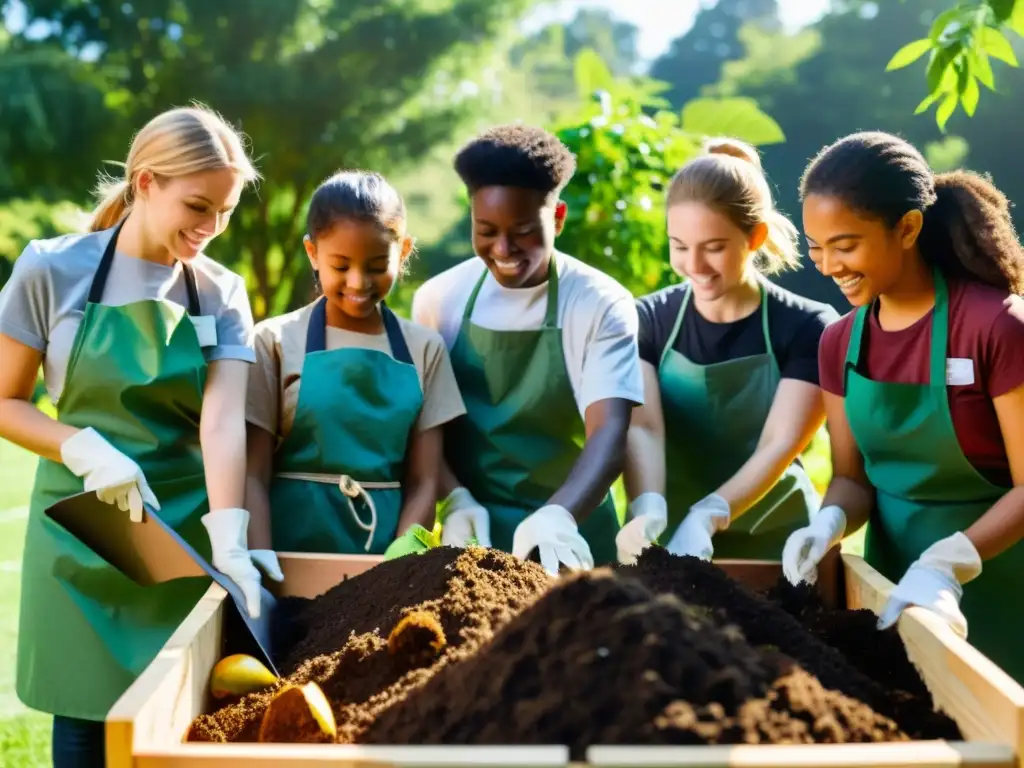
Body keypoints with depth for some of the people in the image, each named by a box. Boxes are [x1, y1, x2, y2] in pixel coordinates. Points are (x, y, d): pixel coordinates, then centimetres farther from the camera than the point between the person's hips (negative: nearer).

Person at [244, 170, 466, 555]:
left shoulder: (424, 348, 6)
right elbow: (253, 476, -1)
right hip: (293, 546, -1)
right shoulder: (277, 341, 0)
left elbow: (422, 483, 3)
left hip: (386, 548, 1)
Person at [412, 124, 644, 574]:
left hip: (569, 540, -2)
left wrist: (560, 513, -36)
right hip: (473, 533, 2)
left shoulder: (602, 305, -10)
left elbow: (609, 432, -20)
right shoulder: (439, 299, -1)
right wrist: (455, 498, -17)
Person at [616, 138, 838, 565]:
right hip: (671, 541, 2)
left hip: (775, 545, -1)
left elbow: (779, 445, -19)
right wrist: (648, 509, -36)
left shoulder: (808, 328, -9)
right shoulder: (648, 321, -3)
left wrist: (706, 516, -34)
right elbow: (642, 427, -17)